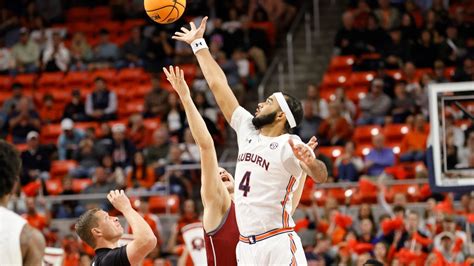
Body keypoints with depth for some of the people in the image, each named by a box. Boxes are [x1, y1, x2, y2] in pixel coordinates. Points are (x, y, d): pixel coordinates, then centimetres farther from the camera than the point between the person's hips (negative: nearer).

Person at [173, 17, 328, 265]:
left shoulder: (290, 145, -7)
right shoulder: (248, 131, 12)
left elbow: (320, 176, -25)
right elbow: (218, 84, 17)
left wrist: (311, 162, -48)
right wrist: (198, 44, 22)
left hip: (278, 243, -7)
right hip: (246, 245, 7)